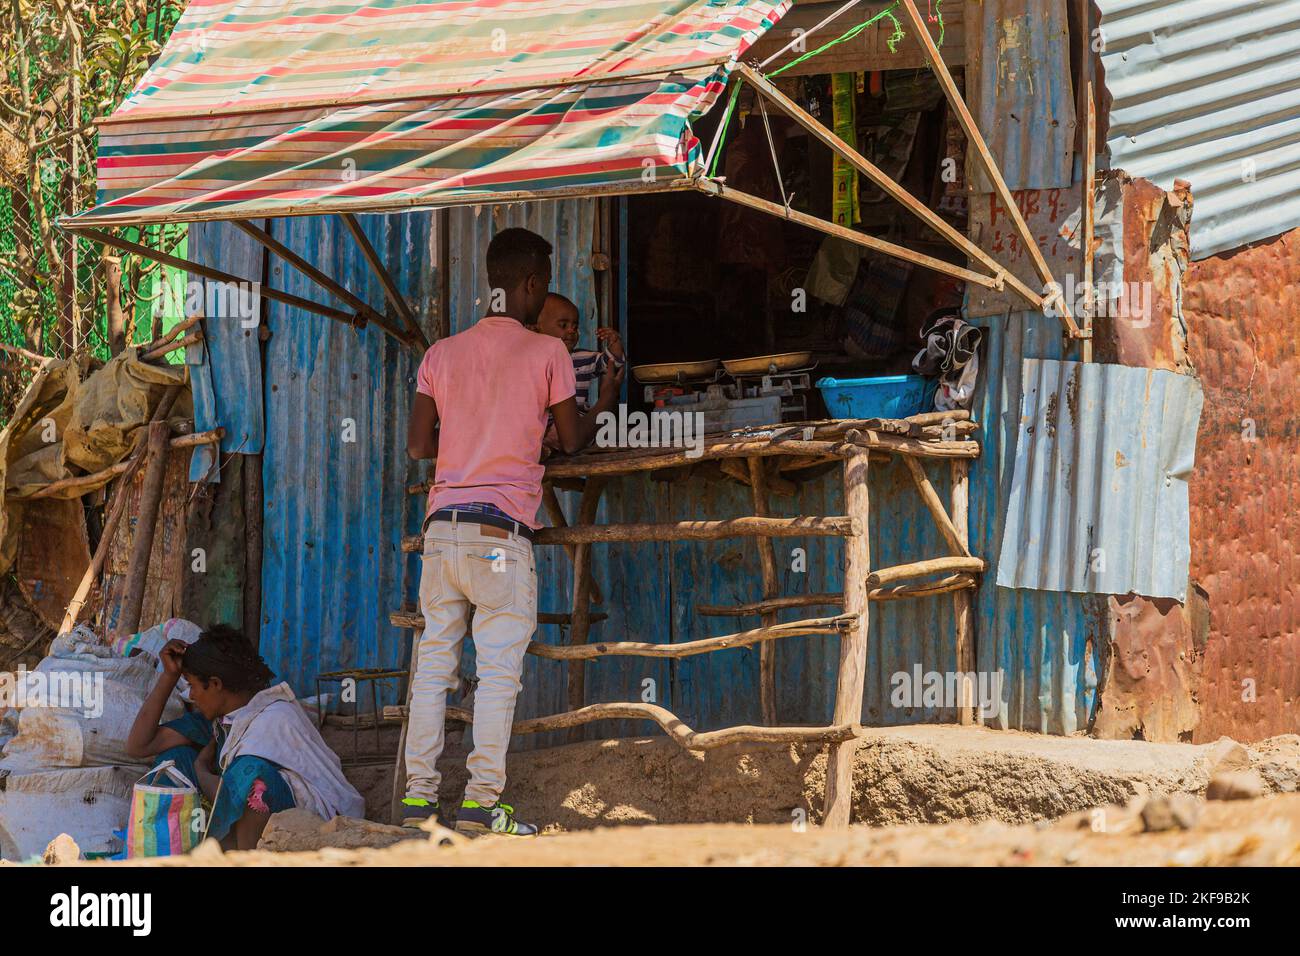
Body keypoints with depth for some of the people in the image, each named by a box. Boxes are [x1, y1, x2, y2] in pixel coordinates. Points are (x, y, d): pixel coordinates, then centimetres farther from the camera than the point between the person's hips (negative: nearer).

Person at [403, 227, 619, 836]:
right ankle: (481, 802, -8)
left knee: (433, 664, 7)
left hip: (442, 524, 4)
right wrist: (605, 405, 28)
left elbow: (418, 446, 9)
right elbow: (572, 440, 8)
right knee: (499, 669, -3)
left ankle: (418, 795, 3)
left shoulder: (442, 354, 11)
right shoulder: (546, 353, -1)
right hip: (502, 530, -4)